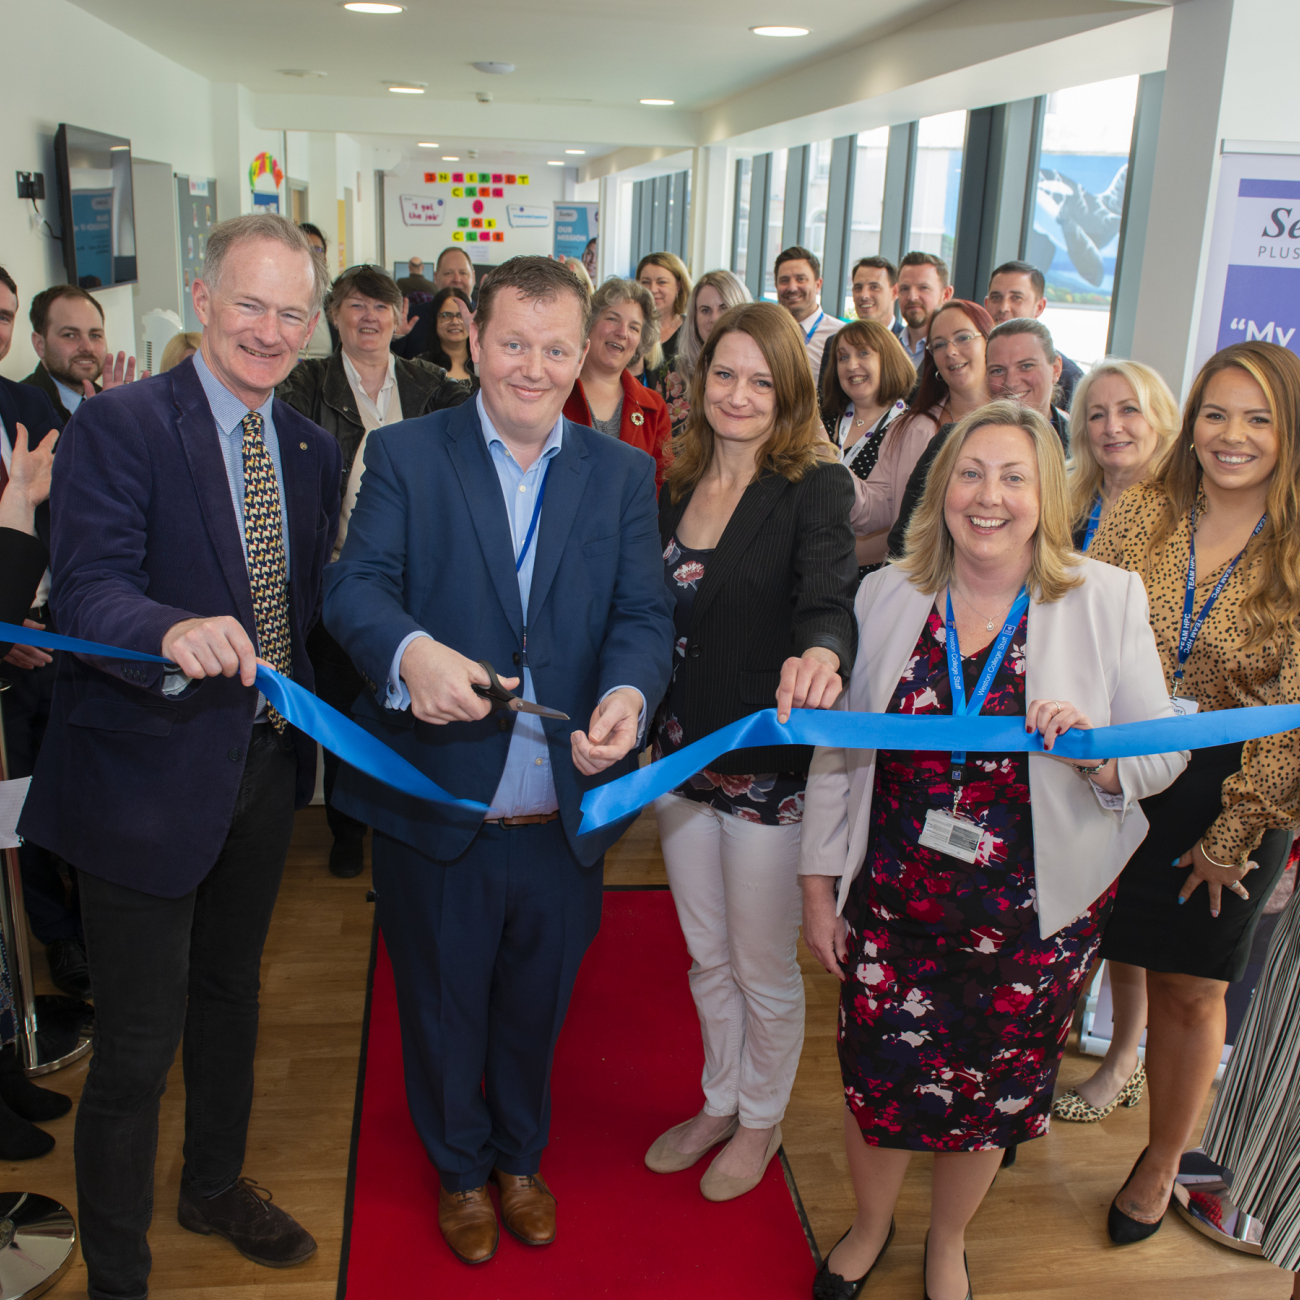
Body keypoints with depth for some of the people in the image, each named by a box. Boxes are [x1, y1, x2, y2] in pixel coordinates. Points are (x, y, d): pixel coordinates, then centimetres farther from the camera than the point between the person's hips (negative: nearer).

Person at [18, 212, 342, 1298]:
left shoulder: (314, 450, 6)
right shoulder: (120, 426, -14)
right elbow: (89, 592, -26)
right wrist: (175, 632, -45)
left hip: (266, 765, 7)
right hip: (152, 773, -6)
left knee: (231, 991, 25)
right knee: (136, 1045, 4)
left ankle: (216, 1185, 49)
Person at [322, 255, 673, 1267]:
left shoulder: (623, 474, 2)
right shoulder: (405, 454, -4)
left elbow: (644, 613, -6)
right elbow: (357, 584, -15)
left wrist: (628, 693, -29)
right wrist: (410, 650, -38)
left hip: (566, 816, 2)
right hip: (436, 809, -1)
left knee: (537, 1009, 23)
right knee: (443, 1010, 20)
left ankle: (522, 1156, 51)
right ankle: (460, 1169, 48)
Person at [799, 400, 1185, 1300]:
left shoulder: (1107, 599, -6)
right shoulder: (886, 594, -1)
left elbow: (1164, 753, -3)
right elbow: (835, 749, 3)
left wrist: (1095, 749, -25)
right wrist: (820, 886, 3)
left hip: (1032, 917, -1)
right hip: (893, 904, 1)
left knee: (993, 1092, 15)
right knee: (877, 1079, 12)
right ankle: (870, 1225, 45)